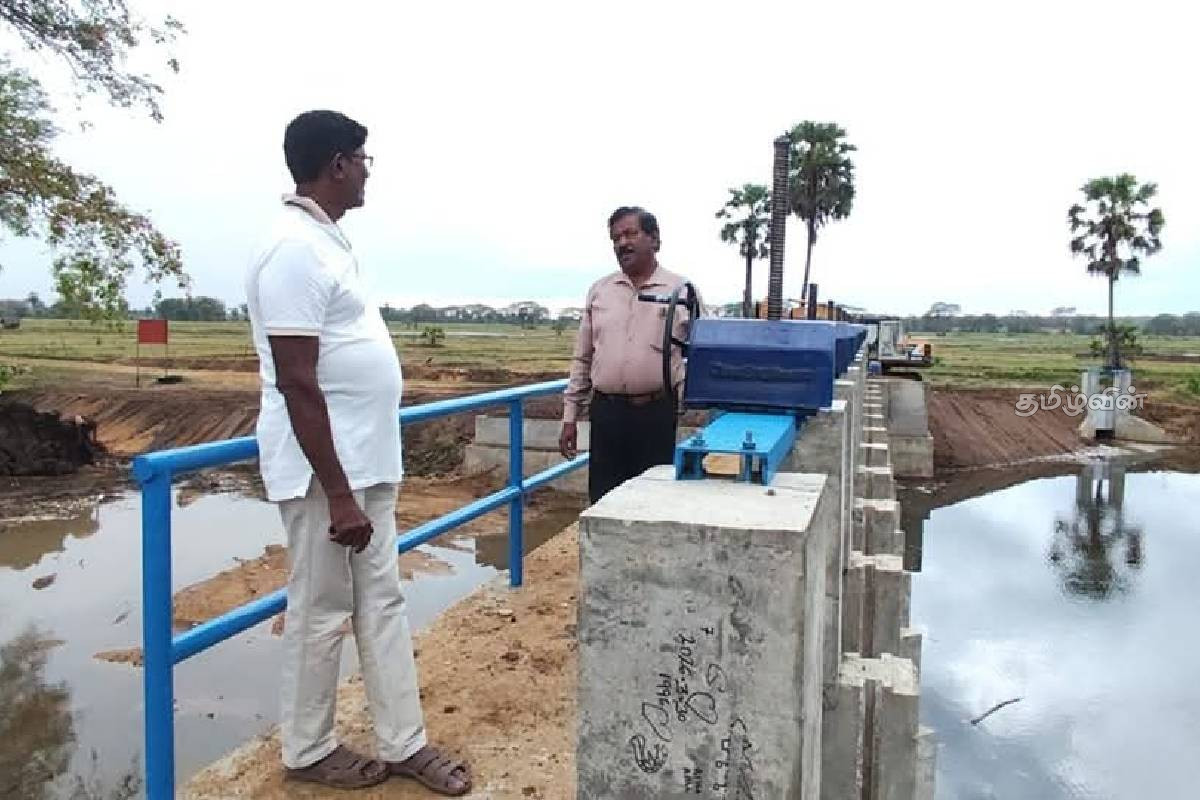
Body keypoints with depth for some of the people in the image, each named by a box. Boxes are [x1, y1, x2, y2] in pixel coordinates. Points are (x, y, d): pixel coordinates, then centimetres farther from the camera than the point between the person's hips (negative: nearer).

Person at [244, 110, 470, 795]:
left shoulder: (329, 240, 12)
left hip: (368, 462, 9)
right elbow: (298, 384, -23)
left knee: (383, 602, 14)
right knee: (322, 613, 6)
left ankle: (405, 743, 26)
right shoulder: (296, 250, -18)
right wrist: (339, 495, -22)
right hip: (328, 471, -9)